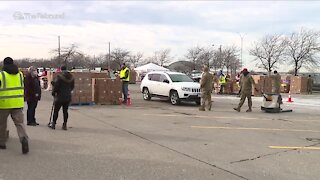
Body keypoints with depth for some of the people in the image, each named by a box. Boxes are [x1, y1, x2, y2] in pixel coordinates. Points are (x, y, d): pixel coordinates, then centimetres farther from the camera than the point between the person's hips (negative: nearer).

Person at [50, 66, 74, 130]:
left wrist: (53, 93, 4)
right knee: (65, 111, 9)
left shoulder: (59, 77, -13)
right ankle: (64, 125, 10)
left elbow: (56, 86, -11)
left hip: (60, 97, -4)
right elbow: (72, 87, 13)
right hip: (68, 97, 5)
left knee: (56, 110, 7)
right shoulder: (71, 77, 5)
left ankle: (53, 124, 13)